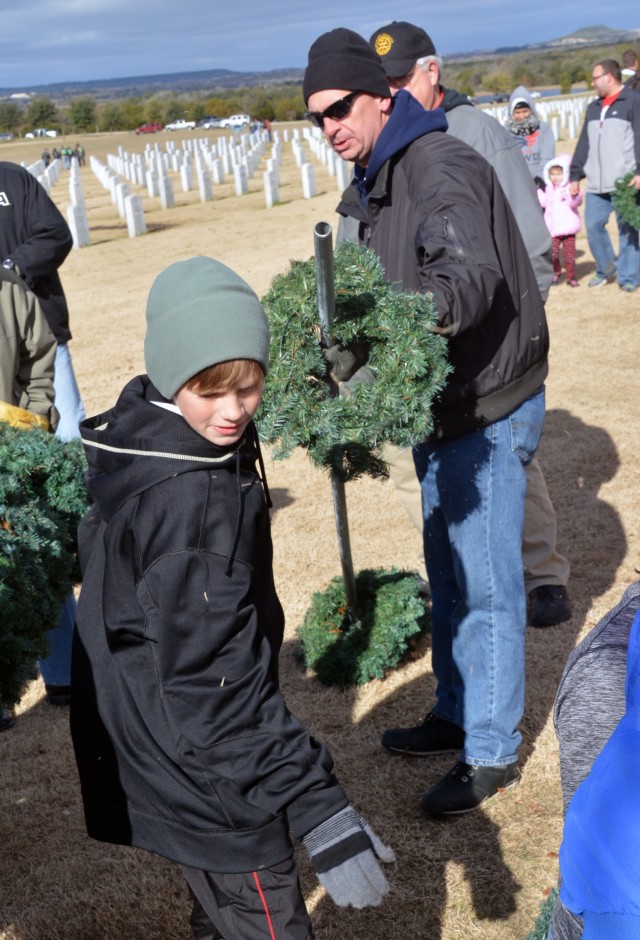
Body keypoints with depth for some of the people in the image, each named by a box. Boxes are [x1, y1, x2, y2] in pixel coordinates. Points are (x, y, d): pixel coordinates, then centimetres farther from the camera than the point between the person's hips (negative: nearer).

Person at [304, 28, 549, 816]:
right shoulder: (376, 183, 12)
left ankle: (491, 752, 12)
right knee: (446, 571, 19)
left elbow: (472, 272, -36)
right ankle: (456, 713, 36)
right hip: (440, 405, 10)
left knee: (484, 581, -2)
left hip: (489, 405, -10)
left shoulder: (440, 167, -19)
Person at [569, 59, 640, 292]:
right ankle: (606, 268, 22)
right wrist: (575, 175, 17)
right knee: (593, 226, 3)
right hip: (597, 184, 6)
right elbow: (584, 144, 21)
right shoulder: (593, 107, 19)